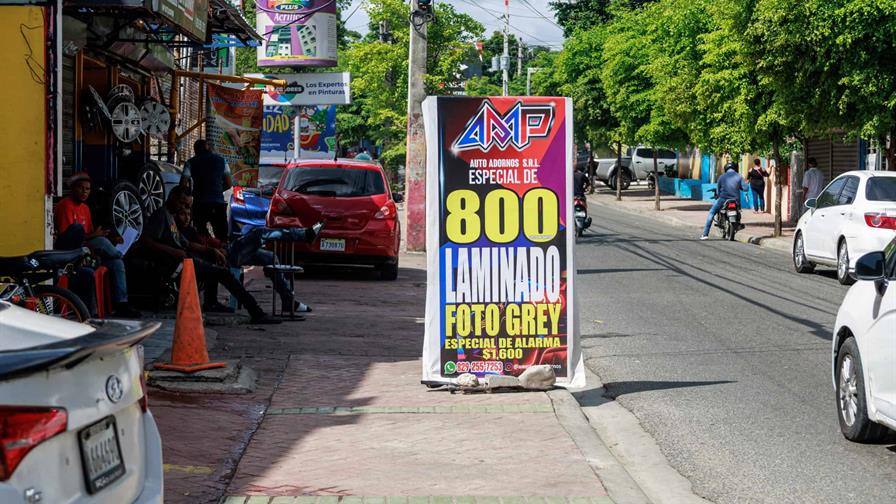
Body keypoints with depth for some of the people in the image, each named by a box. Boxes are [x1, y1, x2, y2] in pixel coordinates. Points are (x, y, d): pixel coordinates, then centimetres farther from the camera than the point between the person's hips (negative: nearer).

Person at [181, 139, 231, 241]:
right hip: (219, 202, 2)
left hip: (200, 203, -2)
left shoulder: (191, 162, 3)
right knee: (222, 237, 4)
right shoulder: (221, 160, 11)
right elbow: (229, 183, 10)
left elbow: (183, 184, -6)